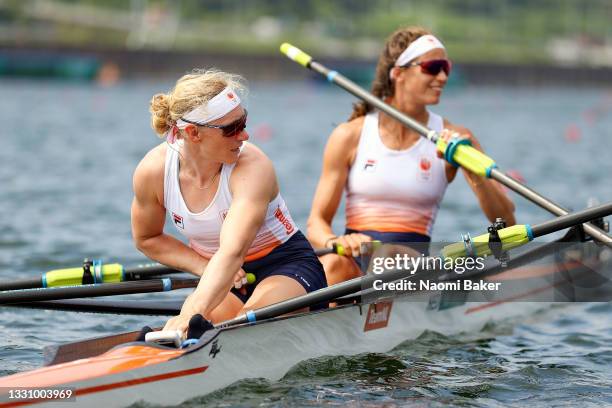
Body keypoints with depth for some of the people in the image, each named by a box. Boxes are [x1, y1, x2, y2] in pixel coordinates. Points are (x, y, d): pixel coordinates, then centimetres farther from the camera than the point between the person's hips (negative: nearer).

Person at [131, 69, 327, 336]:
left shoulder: (252, 167, -27)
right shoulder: (153, 171, -14)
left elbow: (232, 252, -42)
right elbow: (147, 239, 5)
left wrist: (194, 312, -57)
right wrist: (206, 268, -11)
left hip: (286, 267, -4)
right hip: (222, 277, 5)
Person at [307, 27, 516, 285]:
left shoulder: (453, 137, 5)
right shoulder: (351, 136, 3)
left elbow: (505, 223, 0)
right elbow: (317, 223, 3)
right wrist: (335, 242, -21)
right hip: (355, 267, 0)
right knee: (335, 264, -36)